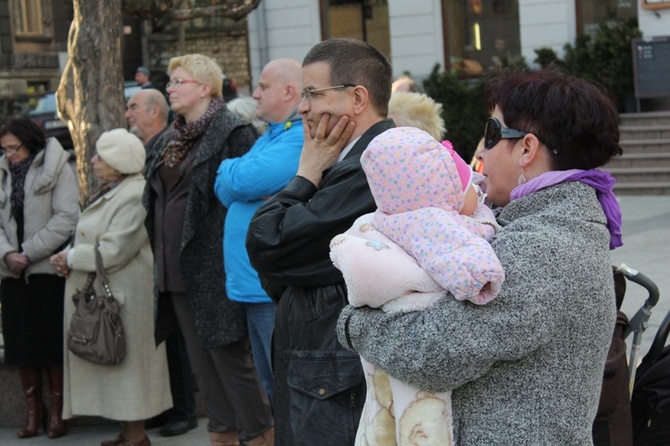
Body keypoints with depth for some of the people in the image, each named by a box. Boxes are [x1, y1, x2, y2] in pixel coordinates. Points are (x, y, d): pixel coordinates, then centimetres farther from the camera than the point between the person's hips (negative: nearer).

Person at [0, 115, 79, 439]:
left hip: (49, 270, -4)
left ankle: (58, 410, 11)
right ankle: (33, 409, 16)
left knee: (52, 343, 0)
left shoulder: (57, 168, -3)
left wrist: (28, 253, -14)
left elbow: (66, 217, -11)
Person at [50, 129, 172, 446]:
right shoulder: (110, 192, 12)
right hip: (97, 293, 10)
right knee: (111, 362, 15)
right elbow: (88, 239, 18)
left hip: (120, 296, -10)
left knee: (125, 363, -2)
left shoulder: (134, 197, -21)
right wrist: (67, 257, -2)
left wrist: (70, 257, -12)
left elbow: (112, 253, -25)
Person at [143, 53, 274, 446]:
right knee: (202, 362, 13)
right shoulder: (170, 140, 16)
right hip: (177, 271, 8)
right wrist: (162, 259, 18)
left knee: (231, 358, -4)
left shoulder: (233, 133, -10)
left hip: (214, 267, -8)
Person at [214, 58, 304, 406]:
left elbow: (241, 181, -22)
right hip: (255, 287, 10)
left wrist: (228, 168, 1)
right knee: (272, 388, 16)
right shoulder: (270, 136, 19)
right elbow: (226, 191, 14)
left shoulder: (302, 138, -14)